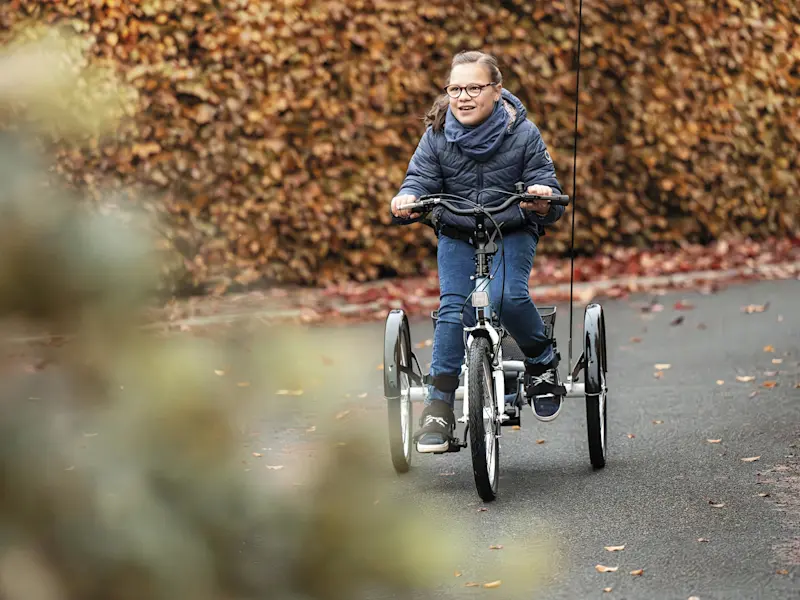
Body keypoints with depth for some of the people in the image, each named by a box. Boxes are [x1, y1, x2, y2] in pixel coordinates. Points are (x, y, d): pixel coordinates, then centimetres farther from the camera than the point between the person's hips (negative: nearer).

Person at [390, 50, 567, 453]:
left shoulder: (523, 134, -11)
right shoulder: (437, 136, -8)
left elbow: (546, 182, -13)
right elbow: (420, 178, -11)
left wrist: (543, 200, -39)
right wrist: (408, 200, -36)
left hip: (512, 233, -2)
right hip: (456, 235, 2)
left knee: (507, 297, -27)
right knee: (454, 307, -19)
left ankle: (543, 363, 1)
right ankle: (439, 405, -14)